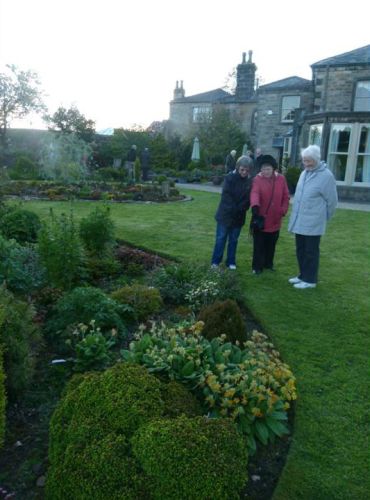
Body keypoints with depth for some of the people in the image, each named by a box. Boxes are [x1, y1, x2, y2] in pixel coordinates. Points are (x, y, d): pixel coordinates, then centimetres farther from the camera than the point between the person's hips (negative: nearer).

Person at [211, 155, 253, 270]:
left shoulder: (249, 181, 0)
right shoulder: (229, 177, -9)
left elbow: (248, 199, -4)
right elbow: (226, 196, -14)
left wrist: (240, 209, -19)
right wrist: (233, 209, -21)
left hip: (239, 216, 3)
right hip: (225, 214, -3)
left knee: (233, 240, 11)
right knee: (221, 238, 3)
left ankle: (231, 262, 21)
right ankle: (215, 261, 12)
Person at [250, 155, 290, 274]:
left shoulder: (281, 179, 0)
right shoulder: (257, 179, -12)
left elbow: (285, 197, 6)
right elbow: (254, 193, -31)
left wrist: (283, 210, -3)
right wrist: (255, 205, -48)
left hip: (275, 220, 4)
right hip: (260, 218, -4)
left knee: (271, 245, 17)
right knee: (259, 245, 4)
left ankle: (268, 264, 33)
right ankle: (257, 266, 15)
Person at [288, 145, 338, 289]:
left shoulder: (326, 176, -13)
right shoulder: (304, 173, 9)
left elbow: (332, 201, -6)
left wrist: (323, 218, 3)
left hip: (313, 222, -7)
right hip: (299, 221, 7)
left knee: (311, 252, 2)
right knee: (300, 250, 15)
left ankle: (310, 279, 14)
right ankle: (303, 275, 29)